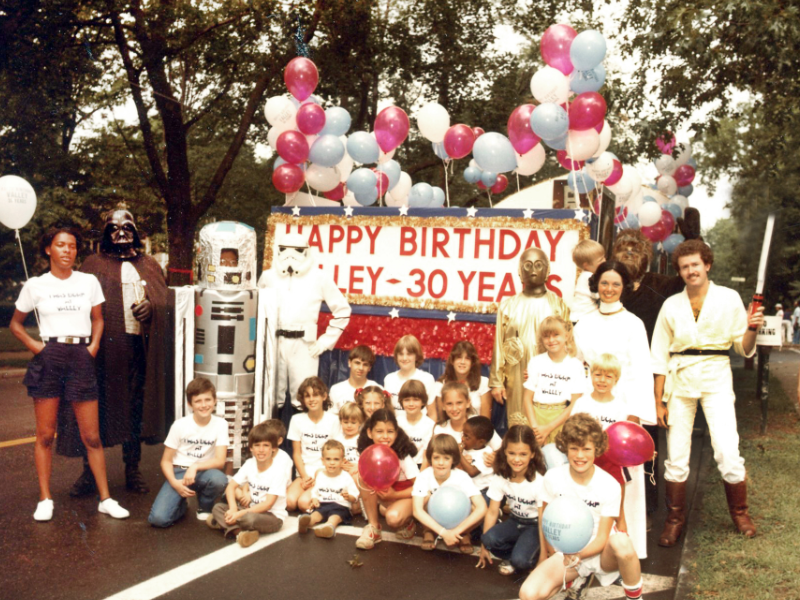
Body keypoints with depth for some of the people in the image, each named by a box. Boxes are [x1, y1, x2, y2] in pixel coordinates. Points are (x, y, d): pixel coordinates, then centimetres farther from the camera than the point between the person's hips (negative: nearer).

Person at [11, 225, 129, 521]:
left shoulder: (89, 282, 7)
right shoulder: (35, 285, 4)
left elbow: (98, 319, 18)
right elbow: (15, 323, 14)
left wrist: (94, 345, 3)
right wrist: (34, 346, -1)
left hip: (81, 358, 1)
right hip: (48, 358, 0)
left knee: (92, 436, 1)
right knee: (45, 435, 4)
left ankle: (105, 499, 7)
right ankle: (45, 499, 15)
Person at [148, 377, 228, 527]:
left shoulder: (220, 424, -9)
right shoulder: (180, 425, -10)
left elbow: (220, 461, -13)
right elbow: (166, 460, -4)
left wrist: (195, 467, -28)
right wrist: (174, 482, -20)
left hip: (204, 472, 1)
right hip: (178, 472, -1)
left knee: (219, 479, -36)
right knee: (158, 518, -23)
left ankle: (204, 508, -2)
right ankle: (181, 505, 13)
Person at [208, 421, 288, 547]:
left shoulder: (278, 472, -18)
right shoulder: (249, 464, -1)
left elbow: (268, 504, -21)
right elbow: (231, 486, -1)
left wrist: (240, 513, -27)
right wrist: (233, 508, -20)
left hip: (273, 516, -7)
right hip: (252, 509, 7)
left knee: (249, 518, -38)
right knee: (218, 507, -8)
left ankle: (224, 522, -14)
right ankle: (238, 531, -27)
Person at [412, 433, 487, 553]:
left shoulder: (462, 477, -26)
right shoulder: (424, 477, -26)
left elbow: (482, 508, -36)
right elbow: (417, 510, -35)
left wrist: (456, 531, -39)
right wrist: (443, 532, -41)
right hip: (432, 521, 0)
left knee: (476, 509, -31)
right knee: (426, 497, -31)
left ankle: (464, 534, 0)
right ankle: (429, 532, -5)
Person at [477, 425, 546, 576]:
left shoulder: (539, 483, -24)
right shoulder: (500, 478, -13)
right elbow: (492, 512, -7)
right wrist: (484, 546, -7)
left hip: (534, 525, -4)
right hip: (514, 521, 4)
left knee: (519, 560, -30)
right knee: (489, 538, -26)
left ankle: (532, 556, 3)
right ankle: (512, 558, 0)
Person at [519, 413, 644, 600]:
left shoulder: (610, 485, -15)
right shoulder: (553, 478, -10)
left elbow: (602, 538, -14)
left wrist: (577, 555, -30)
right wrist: (552, 557, 1)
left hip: (599, 552, -2)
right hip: (566, 553, 3)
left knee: (621, 541, -39)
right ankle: (576, 576, 9)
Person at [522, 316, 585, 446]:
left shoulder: (575, 365, 2)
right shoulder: (536, 362, 6)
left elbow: (575, 404, -2)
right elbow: (527, 398, 3)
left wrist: (548, 428, -8)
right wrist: (535, 426, -11)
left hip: (562, 418, -1)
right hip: (536, 415, 1)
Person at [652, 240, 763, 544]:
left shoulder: (729, 299, 2)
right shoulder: (672, 305, 5)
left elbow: (744, 348, 5)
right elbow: (660, 356, 7)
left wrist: (751, 328, -17)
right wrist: (658, 401, 4)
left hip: (716, 377, -1)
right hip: (680, 380, 2)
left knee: (728, 452, -9)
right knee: (676, 454, 3)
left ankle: (740, 513, 16)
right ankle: (675, 519, 19)